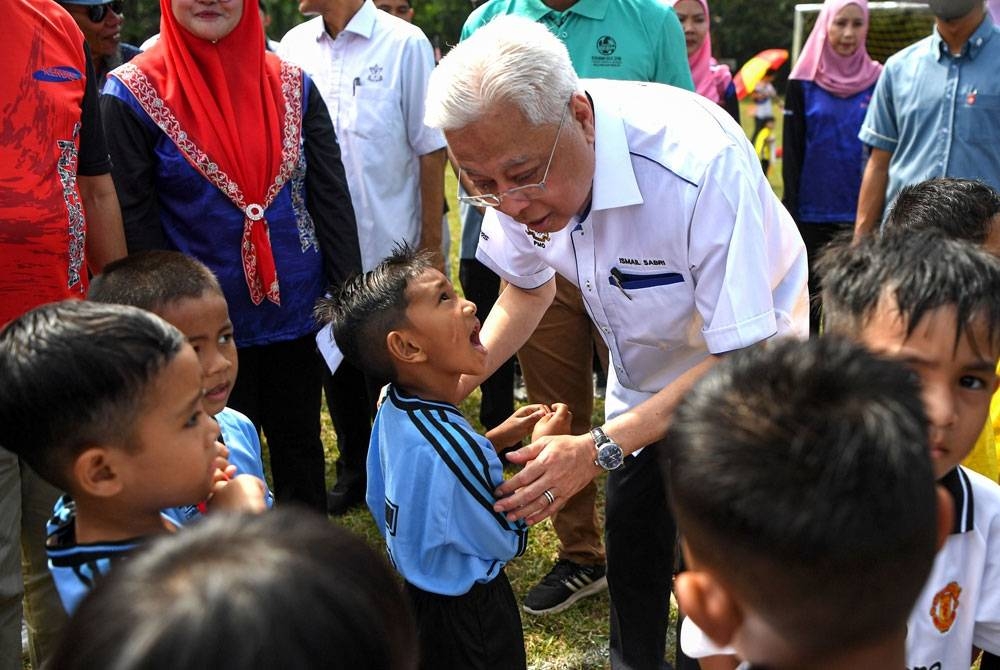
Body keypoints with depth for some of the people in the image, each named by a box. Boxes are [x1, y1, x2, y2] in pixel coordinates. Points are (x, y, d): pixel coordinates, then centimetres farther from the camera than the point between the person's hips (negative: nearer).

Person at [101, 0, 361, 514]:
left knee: (300, 447, 15)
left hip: (299, 312, 3)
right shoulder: (132, 95, -6)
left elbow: (332, 197, 0)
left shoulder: (292, 85, 1)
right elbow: (136, 226, -7)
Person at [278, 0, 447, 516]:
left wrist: (431, 242, -6)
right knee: (337, 366, 15)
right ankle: (355, 469, 32)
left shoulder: (404, 44, -7)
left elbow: (430, 149, -5)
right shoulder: (294, 47, 2)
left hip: (390, 247, -3)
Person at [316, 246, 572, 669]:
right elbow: (510, 540, -21)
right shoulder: (448, 449, -36)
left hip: (422, 591, 8)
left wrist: (498, 439, 2)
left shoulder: (395, 408, -9)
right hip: (469, 618, -8)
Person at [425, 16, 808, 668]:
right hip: (642, 377, 5)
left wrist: (601, 448, -39)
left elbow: (746, 356, -33)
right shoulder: (519, 160, -19)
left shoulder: (701, 162, -39)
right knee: (631, 547, 10)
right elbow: (528, 289, 1)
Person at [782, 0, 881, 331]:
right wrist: (791, 209, -4)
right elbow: (791, 151, 1)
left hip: (861, 213, 0)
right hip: (812, 213, 0)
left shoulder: (877, 80, 3)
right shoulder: (804, 82, 1)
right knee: (810, 299, 8)